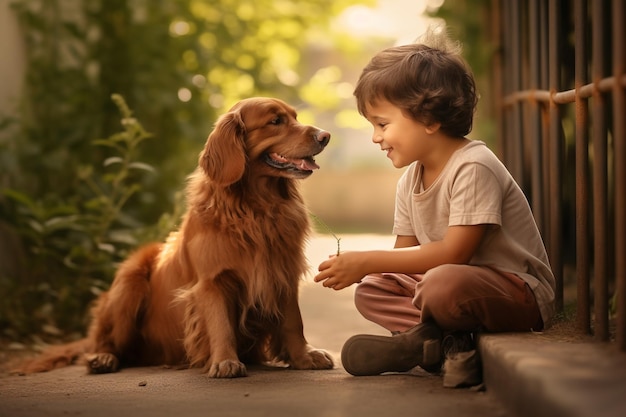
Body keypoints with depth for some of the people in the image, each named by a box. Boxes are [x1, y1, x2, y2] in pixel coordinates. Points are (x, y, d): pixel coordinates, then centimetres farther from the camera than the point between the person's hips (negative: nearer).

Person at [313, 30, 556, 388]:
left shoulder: (473, 167, -21)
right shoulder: (410, 181, 8)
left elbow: (454, 253, -27)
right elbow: (405, 253, 9)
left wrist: (368, 261, -25)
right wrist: (355, 268, -11)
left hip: (522, 293, -9)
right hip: (453, 282, 9)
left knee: (443, 284, -37)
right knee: (370, 292, 1)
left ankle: (425, 339, -5)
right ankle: (450, 342, -16)